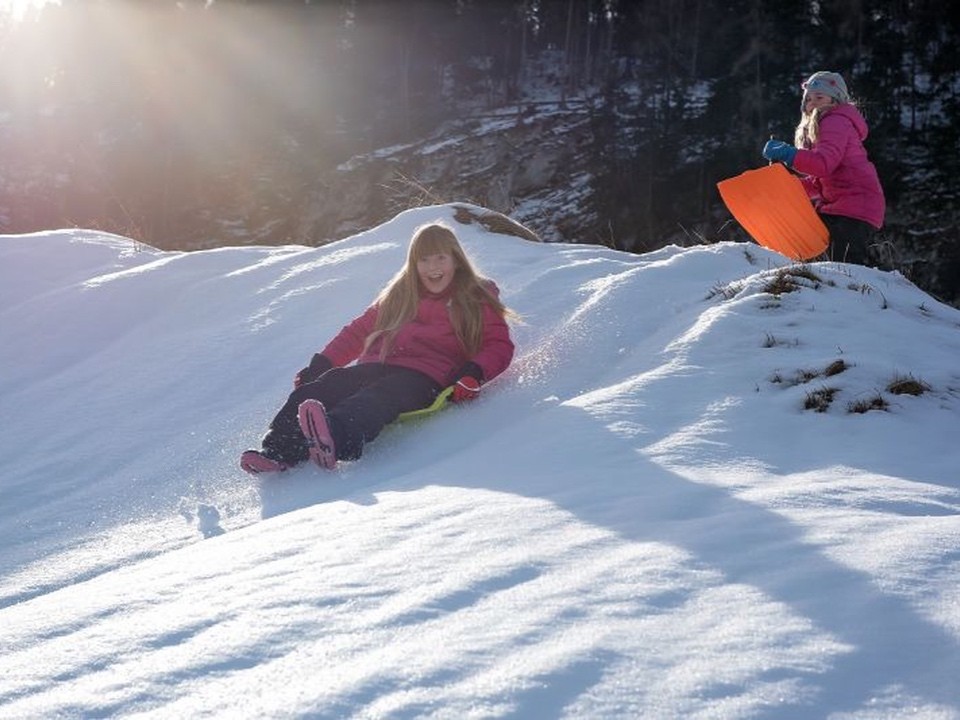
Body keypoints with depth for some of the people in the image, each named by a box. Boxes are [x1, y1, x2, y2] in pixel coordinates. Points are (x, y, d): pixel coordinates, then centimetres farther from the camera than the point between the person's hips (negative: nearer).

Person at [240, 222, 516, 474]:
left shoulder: (477, 301, 17)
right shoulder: (399, 295, 28)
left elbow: (499, 345, 8)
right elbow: (359, 330, 32)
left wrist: (474, 374, -13)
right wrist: (320, 364, 20)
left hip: (424, 376, -5)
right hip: (375, 367, 5)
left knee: (378, 396, -40)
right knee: (316, 388, -25)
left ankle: (334, 437, -70)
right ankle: (278, 451, -43)